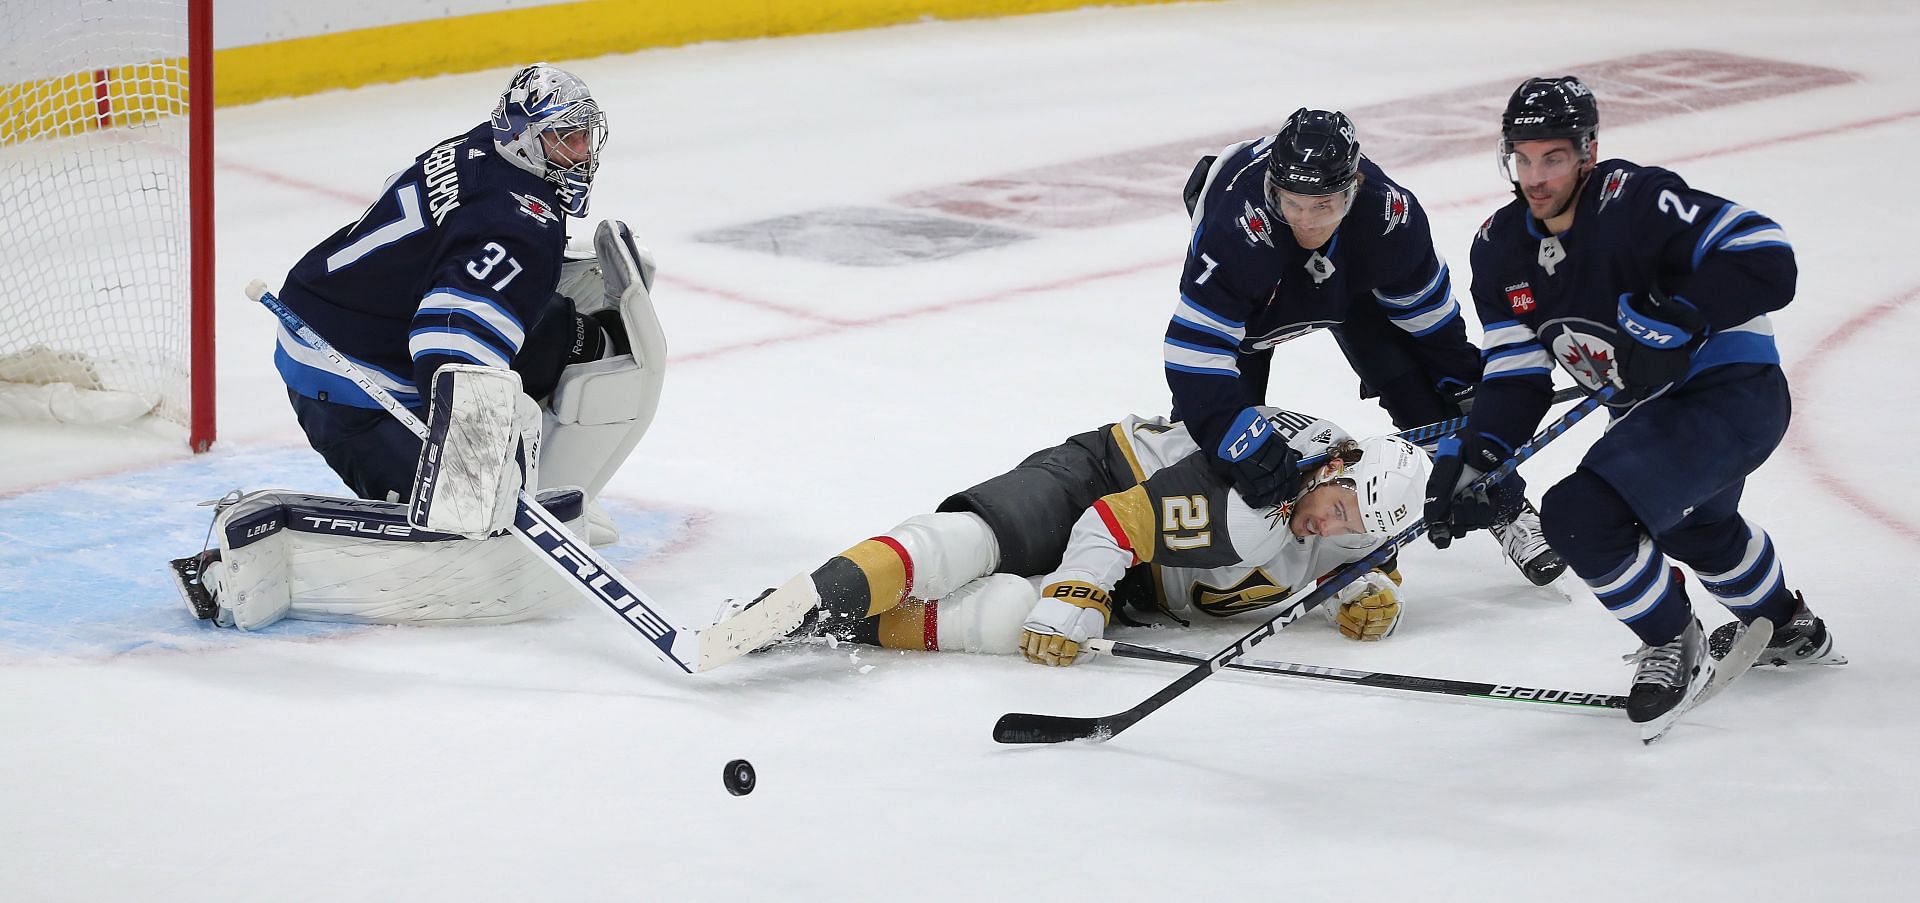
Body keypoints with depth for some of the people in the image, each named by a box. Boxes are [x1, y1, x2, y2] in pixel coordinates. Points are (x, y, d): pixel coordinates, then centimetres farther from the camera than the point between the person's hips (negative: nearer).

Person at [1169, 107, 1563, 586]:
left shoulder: (1389, 212, -36)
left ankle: (1506, 510, 8)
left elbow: (1427, 308, -16)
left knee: (1420, 396, -8)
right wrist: (1241, 442, -51)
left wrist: (1465, 389, -6)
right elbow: (1195, 348, -45)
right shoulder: (1237, 226, -46)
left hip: (1350, 278, 2)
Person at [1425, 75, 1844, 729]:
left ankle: (1673, 644, 0)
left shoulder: (1637, 202, -24)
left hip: (1735, 393, -10)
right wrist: (1471, 458, -15)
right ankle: (1787, 629, 66)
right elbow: (1516, 378, -1)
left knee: (1582, 515, -24)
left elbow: (1767, 262, -31)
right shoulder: (1502, 247, -1)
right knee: (1694, 524, 37)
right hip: (1651, 410, 10)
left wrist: (1674, 320, -36)